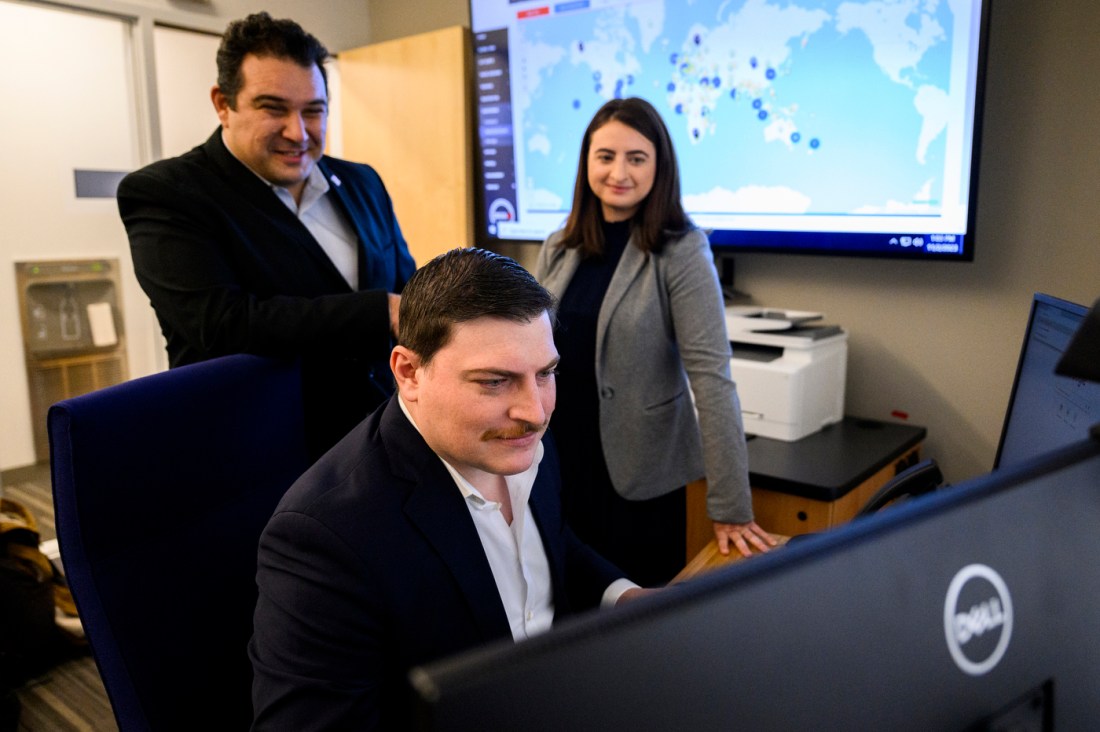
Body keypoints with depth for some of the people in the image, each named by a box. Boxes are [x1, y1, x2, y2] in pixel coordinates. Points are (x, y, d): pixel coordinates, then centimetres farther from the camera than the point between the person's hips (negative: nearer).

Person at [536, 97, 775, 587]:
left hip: (639, 471, -4)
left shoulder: (681, 252, -13)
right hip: (557, 460, 4)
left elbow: (710, 375, -19)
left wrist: (730, 506, -21)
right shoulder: (558, 249, 2)